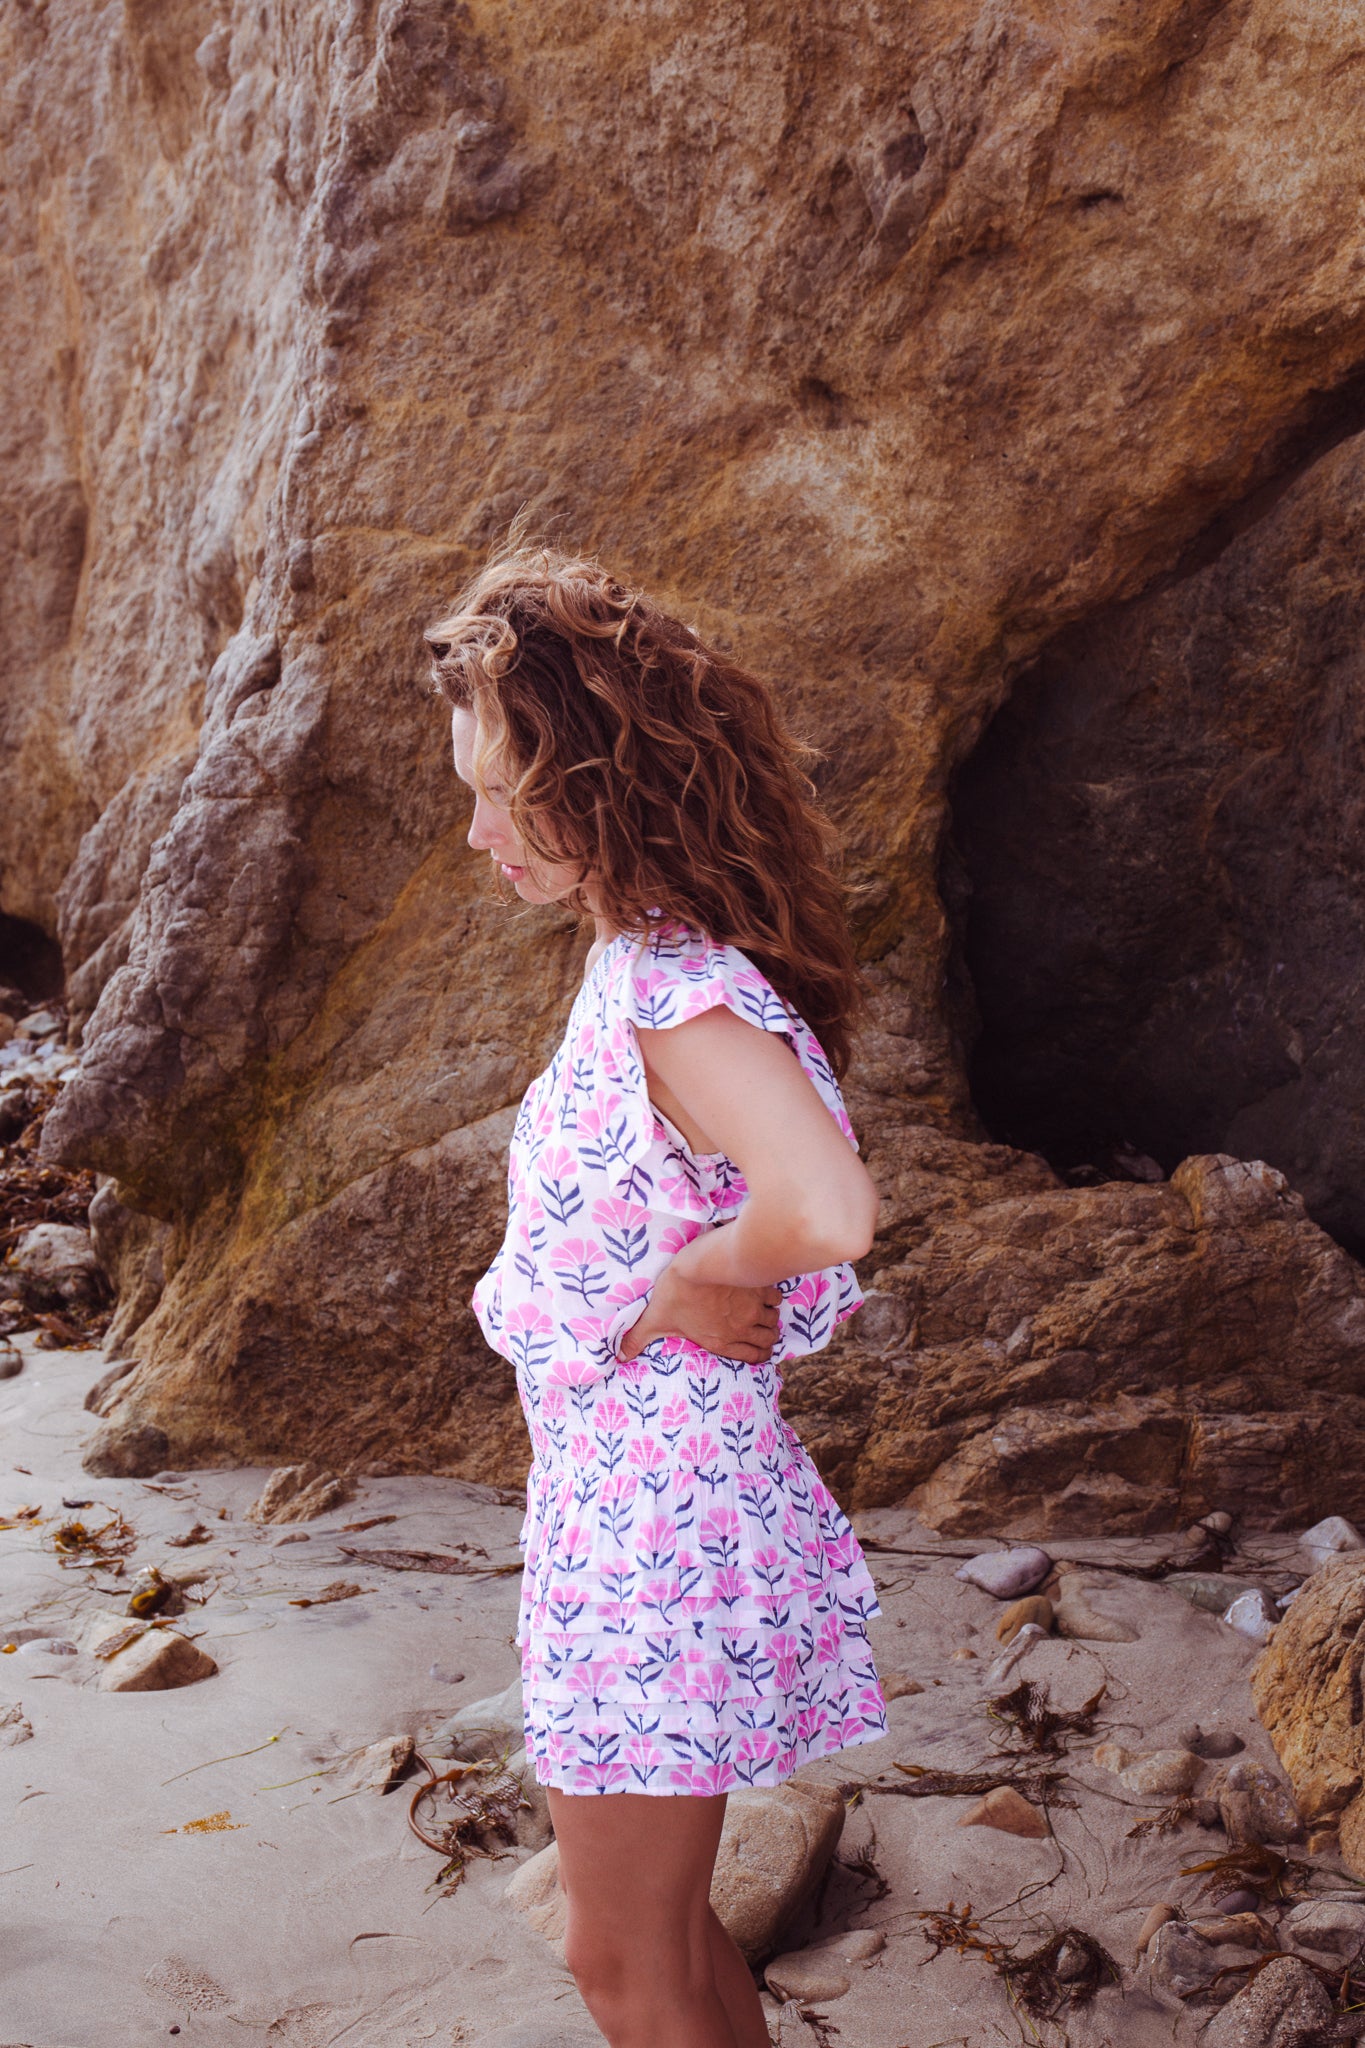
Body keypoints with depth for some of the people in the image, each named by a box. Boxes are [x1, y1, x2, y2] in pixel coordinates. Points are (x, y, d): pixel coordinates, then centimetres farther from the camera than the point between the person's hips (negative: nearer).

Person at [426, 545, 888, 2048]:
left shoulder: (680, 996, -24)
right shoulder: (641, 964, 5)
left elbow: (829, 1211, -41)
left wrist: (684, 1284, -23)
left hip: (660, 1508, -9)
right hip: (613, 1486, 9)